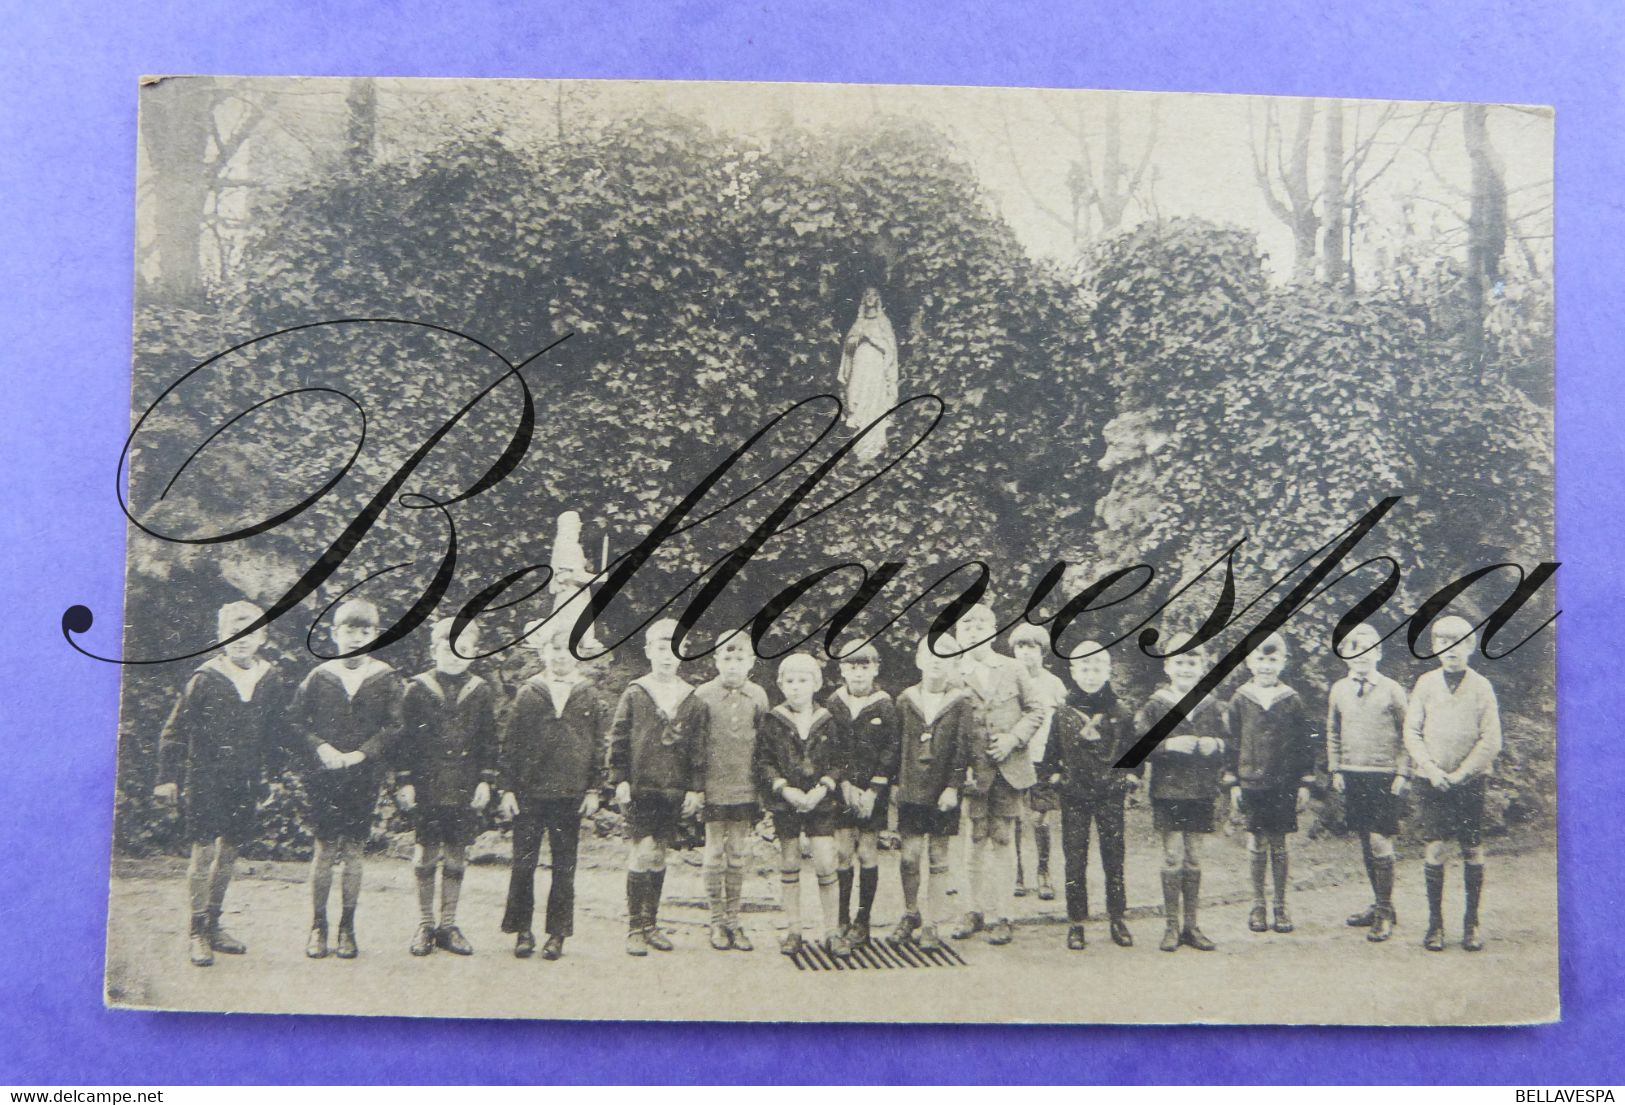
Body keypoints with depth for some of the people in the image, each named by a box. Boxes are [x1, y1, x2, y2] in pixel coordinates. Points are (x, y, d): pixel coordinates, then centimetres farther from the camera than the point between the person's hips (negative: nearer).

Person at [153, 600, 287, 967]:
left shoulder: (272, 682, 3)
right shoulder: (205, 678, -8)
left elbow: (276, 735, 12)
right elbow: (174, 730, -4)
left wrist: (266, 782, 12)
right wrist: (168, 778, -7)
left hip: (245, 782, 4)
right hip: (206, 778, -4)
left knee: (229, 852, 11)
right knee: (203, 851, -6)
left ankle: (213, 925, 24)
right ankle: (198, 932, 3)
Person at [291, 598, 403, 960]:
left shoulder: (386, 679, 1)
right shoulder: (319, 677, 3)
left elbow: (393, 727, -1)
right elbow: (298, 719, 6)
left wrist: (362, 753, -12)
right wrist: (321, 747, -9)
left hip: (365, 775, 0)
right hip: (325, 774, 0)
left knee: (354, 850, 4)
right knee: (325, 848, 1)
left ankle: (347, 927, 15)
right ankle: (318, 925, 14)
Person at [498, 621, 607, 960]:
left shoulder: (589, 697, 5)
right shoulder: (528, 693, 3)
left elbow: (599, 745, 6)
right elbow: (510, 743, 3)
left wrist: (593, 789, 2)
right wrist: (507, 788, -1)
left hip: (571, 793, 1)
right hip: (530, 791, -1)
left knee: (564, 866, 6)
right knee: (523, 863, 2)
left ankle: (558, 933, 15)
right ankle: (522, 931, 14)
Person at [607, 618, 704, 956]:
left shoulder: (692, 699, 7)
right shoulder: (634, 694, 0)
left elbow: (699, 747, 9)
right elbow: (618, 739, 1)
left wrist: (694, 789, 5)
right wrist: (620, 780, -6)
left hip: (673, 790, 3)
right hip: (639, 788, -3)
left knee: (659, 856, 10)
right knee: (643, 852, -10)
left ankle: (651, 924, 21)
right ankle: (635, 926, 0)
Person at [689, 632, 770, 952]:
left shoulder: (758, 697, 3)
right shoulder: (703, 695, -3)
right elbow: (695, 745, -1)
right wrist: (695, 786, -4)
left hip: (745, 789, 2)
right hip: (713, 789, -2)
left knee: (737, 854, 8)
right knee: (714, 853, 4)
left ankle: (733, 919, 17)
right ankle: (717, 921, 14)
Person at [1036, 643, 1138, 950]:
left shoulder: (1120, 712, 2)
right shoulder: (1063, 714, 1)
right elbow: (1049, 755, 6)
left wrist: (1129, 780, -1)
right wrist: (1057, 781, -3)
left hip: (1111, 796, 1)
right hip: (1074, 798, 0)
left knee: (1114, 858, 7)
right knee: (1074, 861, 3)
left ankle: (1117, 919, 19)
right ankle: (1075, 924, 11)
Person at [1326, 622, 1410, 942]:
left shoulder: (1392, 690, -2)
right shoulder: (1339, 690, 8)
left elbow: (1406, 735, 0)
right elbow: (1333, 733, 15)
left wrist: (1402, 774, -6)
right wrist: (1335, 770, 8)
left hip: (1384, 776, -4)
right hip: (1352, 776, 4)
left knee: (1380, 843, -7)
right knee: (1365, 843, 9)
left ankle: (1385, 913, 2)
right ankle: (1378, 904, 21)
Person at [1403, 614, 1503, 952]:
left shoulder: (1481, 686, 1)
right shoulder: (1425, 683, 3)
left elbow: (1491, 740, -2)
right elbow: (1411, 731, 3)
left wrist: (1461, 774, -9)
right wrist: (1430, 769, -8)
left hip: (1470, 779, 0)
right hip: (1433, 780, 0)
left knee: (1473, 851, 2)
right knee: (1434, 850, -4)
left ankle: (1471, 922, 13)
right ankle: (1435, 922, 5)